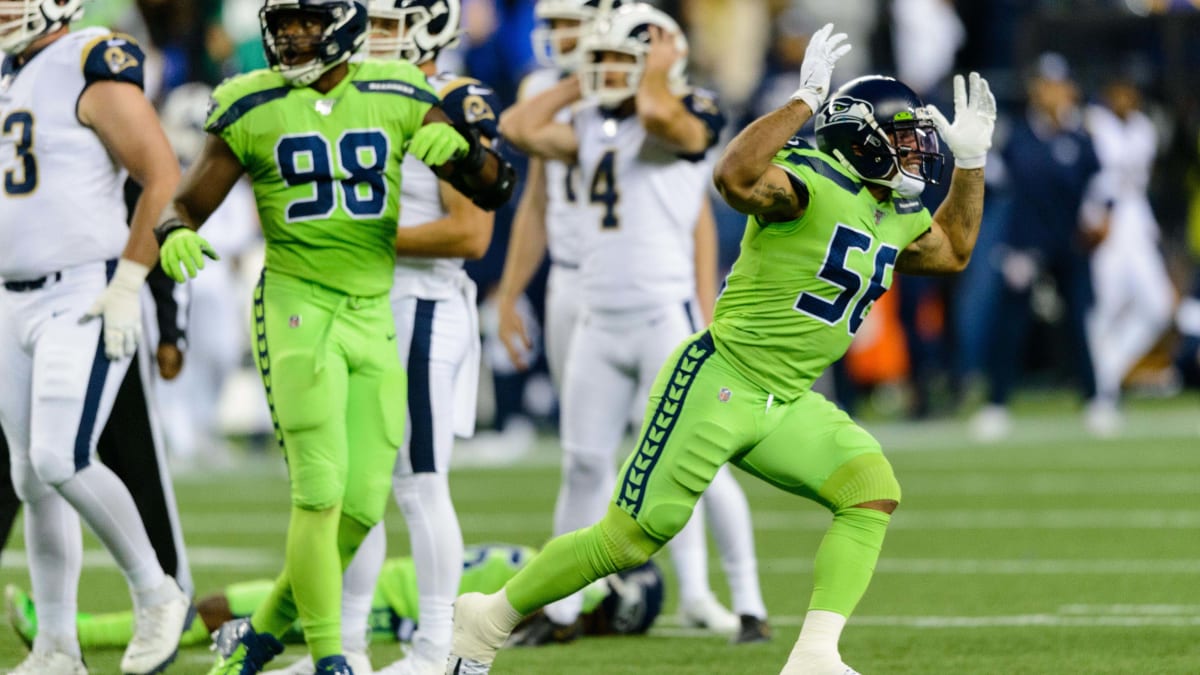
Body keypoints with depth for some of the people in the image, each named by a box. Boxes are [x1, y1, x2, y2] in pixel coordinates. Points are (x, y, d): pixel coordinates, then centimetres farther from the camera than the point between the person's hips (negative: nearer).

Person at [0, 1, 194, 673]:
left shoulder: (93, 73, -12)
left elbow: (165, 181, -15)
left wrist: (127, 284, -17)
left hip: (86, 299, -8)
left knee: (61, 461, -18)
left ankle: (157, 595, 0)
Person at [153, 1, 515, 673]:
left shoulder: (397, 99, 3)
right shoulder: (251, 110, -2)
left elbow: (494, 189, 4)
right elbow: (188, 204, 2)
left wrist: (458, 149, -18)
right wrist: (177, 235, -22)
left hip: (375, 316, 4)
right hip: (298, 309, -4)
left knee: (361, 507, 4)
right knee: (320, 493, -13)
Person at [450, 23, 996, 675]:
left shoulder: (900, 216, 10)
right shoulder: (811, 184, -18)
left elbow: (951, 252, 30)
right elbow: (735, 176, -38)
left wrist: (971, 160, 18)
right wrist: (805, 100, -35)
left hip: (787, 404, 8)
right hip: (718, 381, -8)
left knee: (873, 492, -13)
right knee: (630, 537, -3)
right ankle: (489, 620, 15)